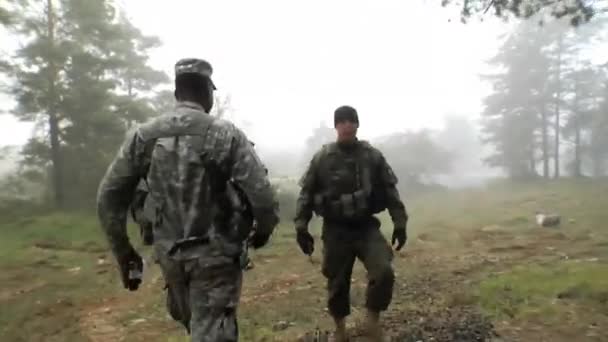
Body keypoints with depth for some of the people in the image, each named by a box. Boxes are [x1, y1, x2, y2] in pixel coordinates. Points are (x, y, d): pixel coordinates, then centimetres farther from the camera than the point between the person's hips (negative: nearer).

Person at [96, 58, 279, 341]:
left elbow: (108, 198, 1)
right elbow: (262, 195, -17)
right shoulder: (226, 134, -12)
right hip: (215, 253, -4)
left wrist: (124, 254, 10)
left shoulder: (143, 136, -1)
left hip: (168, 252, 4)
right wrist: (263, 231, 4)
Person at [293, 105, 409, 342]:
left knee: (383, 272, -19)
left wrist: (400, 223, 1)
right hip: (336, 230, 0)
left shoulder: (373, 156, 0)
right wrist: (301, 228, -4)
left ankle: (373, 320, 6)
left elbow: (390, 191, 5)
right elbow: (306, 194, 1)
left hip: (367, 227, 1)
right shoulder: (322, 158, -3)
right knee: (337, 283, 8)